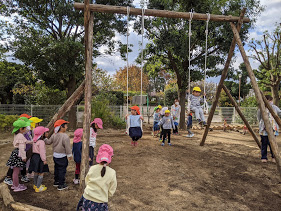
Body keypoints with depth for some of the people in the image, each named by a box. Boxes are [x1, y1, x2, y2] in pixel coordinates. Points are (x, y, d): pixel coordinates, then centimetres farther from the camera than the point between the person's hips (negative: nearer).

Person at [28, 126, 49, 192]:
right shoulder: (41, 142, -21)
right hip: (39, 158, -10)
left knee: (36, 172, 21)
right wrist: (44, 160, -18)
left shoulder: (35, 141, 8)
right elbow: (42, 152, -23)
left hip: (34, 156, 10)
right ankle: (38, 187, 5)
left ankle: (35, 185, 34)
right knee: (41, 173, 0)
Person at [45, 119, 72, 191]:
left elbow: (48, 142, 12)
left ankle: (56, 182, 35)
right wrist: (69, 155, -7)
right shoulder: (65, 136, -21)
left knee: (56, 169, 21)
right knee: (62, 170, 1)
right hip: (62, 156, -8)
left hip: (55, 155, 8)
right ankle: (61, 185, 6)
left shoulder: (54, 135, 1)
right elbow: (67, 147, -18)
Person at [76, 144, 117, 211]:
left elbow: (86, 182, 6)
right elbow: (111, 193, -5)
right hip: (100, 203, -2)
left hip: (87, 199, 2)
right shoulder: (112, 173, -16)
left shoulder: (92, 168, -11)